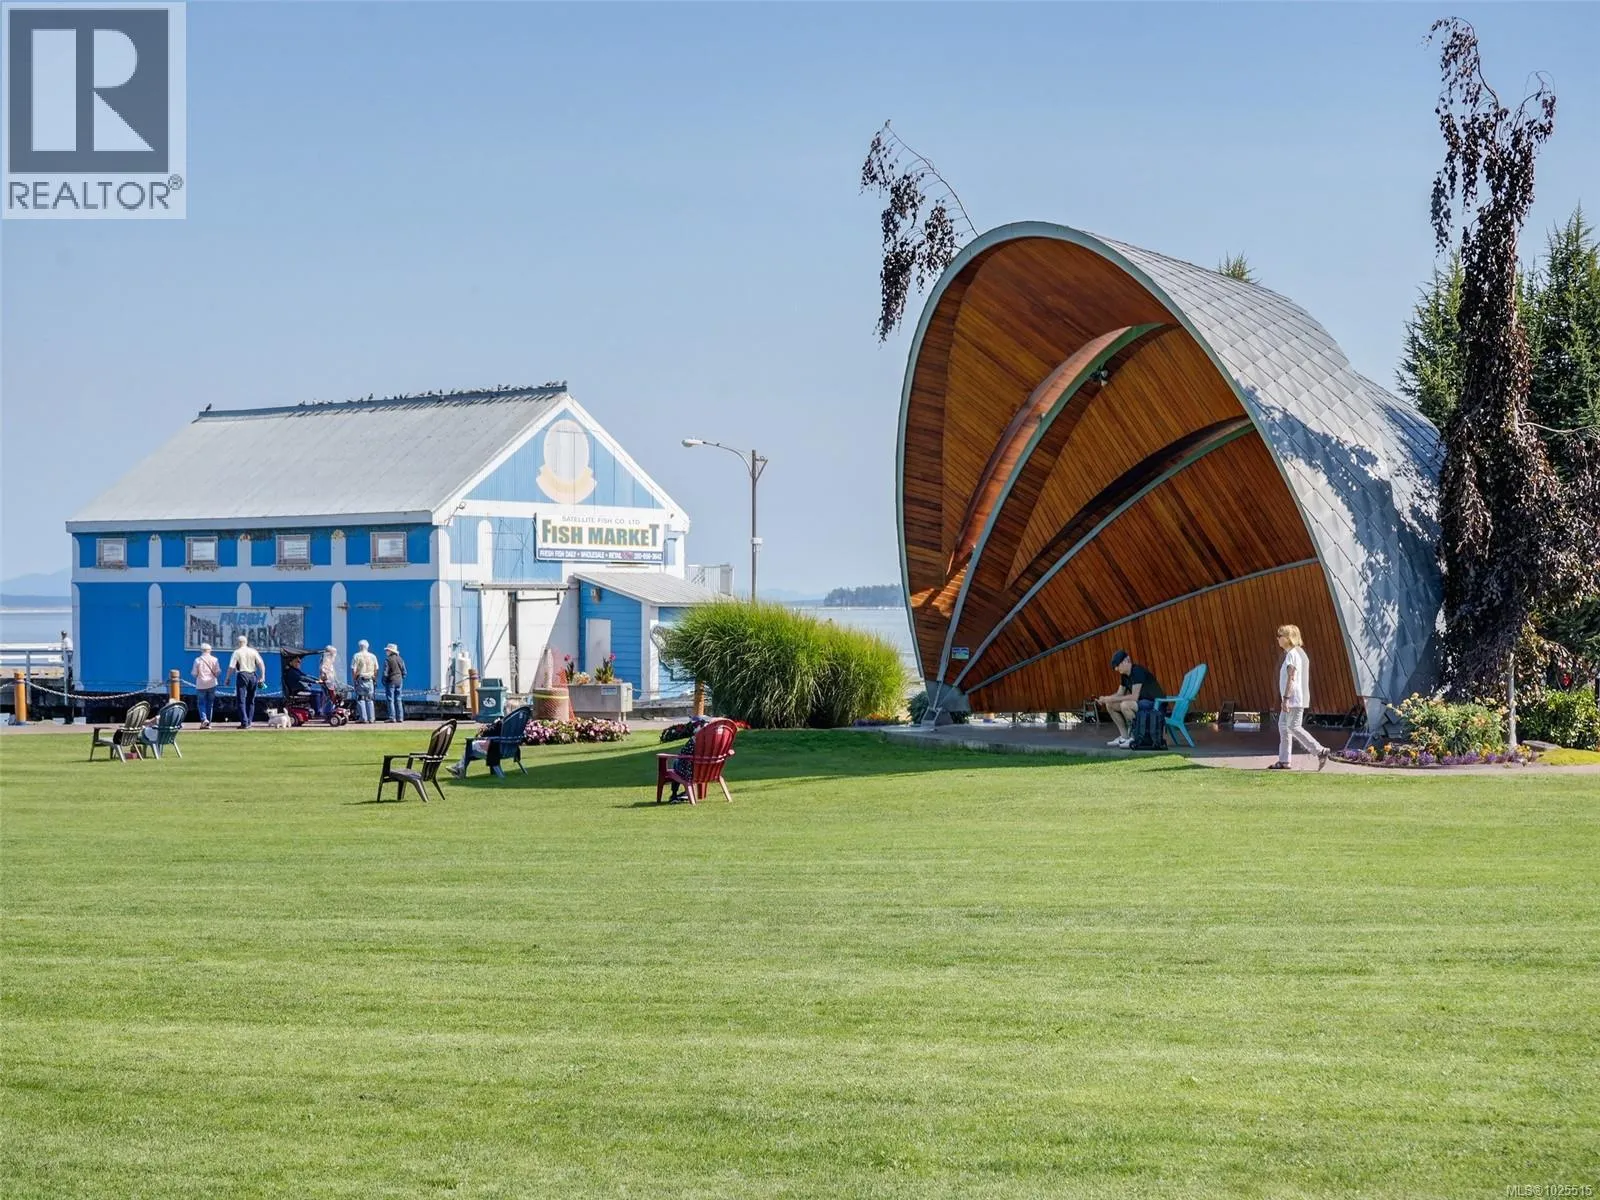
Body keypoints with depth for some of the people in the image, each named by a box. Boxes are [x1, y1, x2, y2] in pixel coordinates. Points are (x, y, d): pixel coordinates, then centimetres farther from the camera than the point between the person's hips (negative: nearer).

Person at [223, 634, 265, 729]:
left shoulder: (237, 652, -2)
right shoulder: (253, 652, 9)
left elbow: (231, 667, -7)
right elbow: (261, 664, 2)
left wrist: (227, 679, 0)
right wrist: (262, 677, 3)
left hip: (242, 675, -4)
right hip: (253, 675, 4)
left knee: (241, 700, -3)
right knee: (251, 700, 13)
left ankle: (244, 722, -12)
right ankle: (249, 722, 14)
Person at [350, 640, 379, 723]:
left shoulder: (357, 656, -5)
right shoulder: (373, 656, 8)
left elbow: (353, 670, -8)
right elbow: (376, 670, 9)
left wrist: (353, 680, 0)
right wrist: (375, 680, 17)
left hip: (360, 679, -4)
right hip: (370, 680, 4)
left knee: (360, 700, -1)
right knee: (370, 700, 8)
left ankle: (363, 718, -6)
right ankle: (371, 719, 6)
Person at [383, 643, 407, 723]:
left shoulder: (388, 660, -10)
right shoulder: (400, 659, 9)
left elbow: (385, 672, -13)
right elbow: (404, 671, 11)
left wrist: (384, 681, -3)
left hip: (391, 681, -6)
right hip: (399, 681, 6)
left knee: (390, 700, -3)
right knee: (398, 700, 10)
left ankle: (392, 718, -7)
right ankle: (400, 717, 7)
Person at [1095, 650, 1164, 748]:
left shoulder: (1138, 672, -21)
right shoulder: (1125, 676, 8)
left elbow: (1134, 697, -26)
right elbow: (1119, 694, 13)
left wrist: (1112, 699, -22)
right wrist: (1105, 699, -7)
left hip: (1154, 703, -10)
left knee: (1125, 705, -34)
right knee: (1110, 705, 4)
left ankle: (1134, 737, -17)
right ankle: (1124, 737, 6)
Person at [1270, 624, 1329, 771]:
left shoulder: (1292, 654, -15)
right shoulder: (1300, 652, 16)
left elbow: (1291, 677, -22)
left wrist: (1285, 698, -25)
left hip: (1294, 698, -11)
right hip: (1295, 698, 11)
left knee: (1294, 727, -9)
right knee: (1283, 725, 12)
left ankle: (1320, 751, -11)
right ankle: (1283, 760, 13)